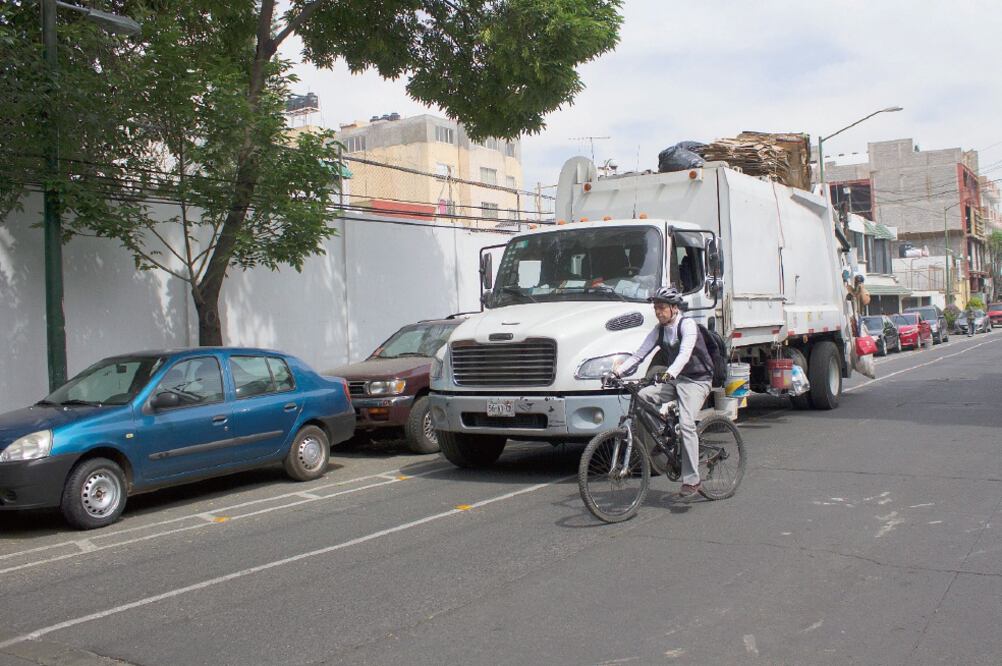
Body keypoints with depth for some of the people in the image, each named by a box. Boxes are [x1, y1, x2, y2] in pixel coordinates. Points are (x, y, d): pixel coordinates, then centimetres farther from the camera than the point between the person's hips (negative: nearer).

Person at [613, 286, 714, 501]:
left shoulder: (687, 325, -14)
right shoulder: (659, 330, 6)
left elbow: (685, 353, -31)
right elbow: (639, 354, 2)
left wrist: (671, 373, -49)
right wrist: (619, 370, -15)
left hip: (697, 380, -7)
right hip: (674, 380, 7)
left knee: (686, 423, -24)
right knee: (641, 397, -17)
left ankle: (691, 482, -22)